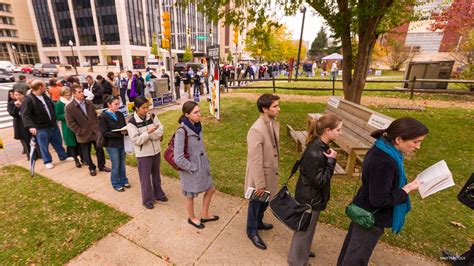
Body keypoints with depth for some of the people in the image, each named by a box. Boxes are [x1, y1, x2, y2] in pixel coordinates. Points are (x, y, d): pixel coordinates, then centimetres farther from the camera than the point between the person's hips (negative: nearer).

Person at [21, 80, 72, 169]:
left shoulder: (45, 96, 6)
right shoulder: (28, 100, -18)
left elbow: (52, 107, 20)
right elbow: (25, 115, -22)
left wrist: (55, 119, 22)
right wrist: (30, 126, -34)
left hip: (53, 125, 7)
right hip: (41, 128, -7)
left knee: (58, 142, 18)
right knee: (44, 146, 9)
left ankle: (63, 156, 33)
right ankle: (47, 161, 25)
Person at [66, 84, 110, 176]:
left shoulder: (89, 103, 3)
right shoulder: (69, 107, -12)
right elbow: (71, 123, -11)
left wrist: (98, 127, 3)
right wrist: (80, 132, -13)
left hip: (95, 131, 3)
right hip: (84, 134, -3)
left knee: (99, 150, 11)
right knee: (86, 153, 12)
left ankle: (102, 166, 28)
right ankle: (92, 168, 30)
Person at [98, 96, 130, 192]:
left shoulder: (120, 114, 2)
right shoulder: (103, 116, -12)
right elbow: (104, 133, -17)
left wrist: (126, 131, -14)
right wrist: (120, 133, -23)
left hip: (121, 142, 5)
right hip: (111, 144, -5)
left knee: (122, 163, 16)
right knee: (116, 165, 7)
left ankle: (123, 181, 34)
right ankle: (116, 184, 25)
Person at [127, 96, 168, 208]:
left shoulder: (152, 116, -2)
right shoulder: (132, 122, -14)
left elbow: (160, 131, -7)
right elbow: (136, 140, -18)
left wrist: (148, 136, -18)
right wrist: (148, 132, -28)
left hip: (156, 151, 4)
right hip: (143, 154, -4)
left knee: (156, 175, 19)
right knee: (145, 177, 8)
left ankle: (158, 194, 37)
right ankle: (147, 200, 25)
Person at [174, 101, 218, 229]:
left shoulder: (198, 126, -3)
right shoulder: (181, 132, -26)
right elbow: (178, 158, -26)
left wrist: (206, 163, 7)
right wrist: (193, 168, -16)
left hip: (202, 166, 7)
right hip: (190, 169, -7)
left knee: (210, 189, 20)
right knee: (190, 195, 17)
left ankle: (204, 215, 43)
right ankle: (192, 218, 45)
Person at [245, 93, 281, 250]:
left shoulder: (274, 123, -2)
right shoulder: (256, 130, -30)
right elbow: (255, 160, -26)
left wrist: (276, 168, 17)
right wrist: (259, 184, -20)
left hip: (271, 172, 8)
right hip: (260, 174, -8)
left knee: (265, 201, 27)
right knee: (256, 203, 15)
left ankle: (259, 222, 53)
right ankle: (252, 231, 39)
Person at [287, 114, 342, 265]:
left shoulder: (320, 146, -2)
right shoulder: (315, 152, -32)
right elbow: (319, 181, -24)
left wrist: (329, 158, -1)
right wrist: (331, 161, -24)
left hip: (310, 196, 9)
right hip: (310, 198, -9)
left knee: (305, 228, 29)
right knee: (305, 230, 13)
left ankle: (302, 251, 53)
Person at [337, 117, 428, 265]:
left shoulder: (380, 150, -3)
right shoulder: (384, 162, -32)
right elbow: (380, 200, -26)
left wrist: (404, 186, 3)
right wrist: (407, 189, -17)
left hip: (363, 211, 9)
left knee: (350, 250, 27)